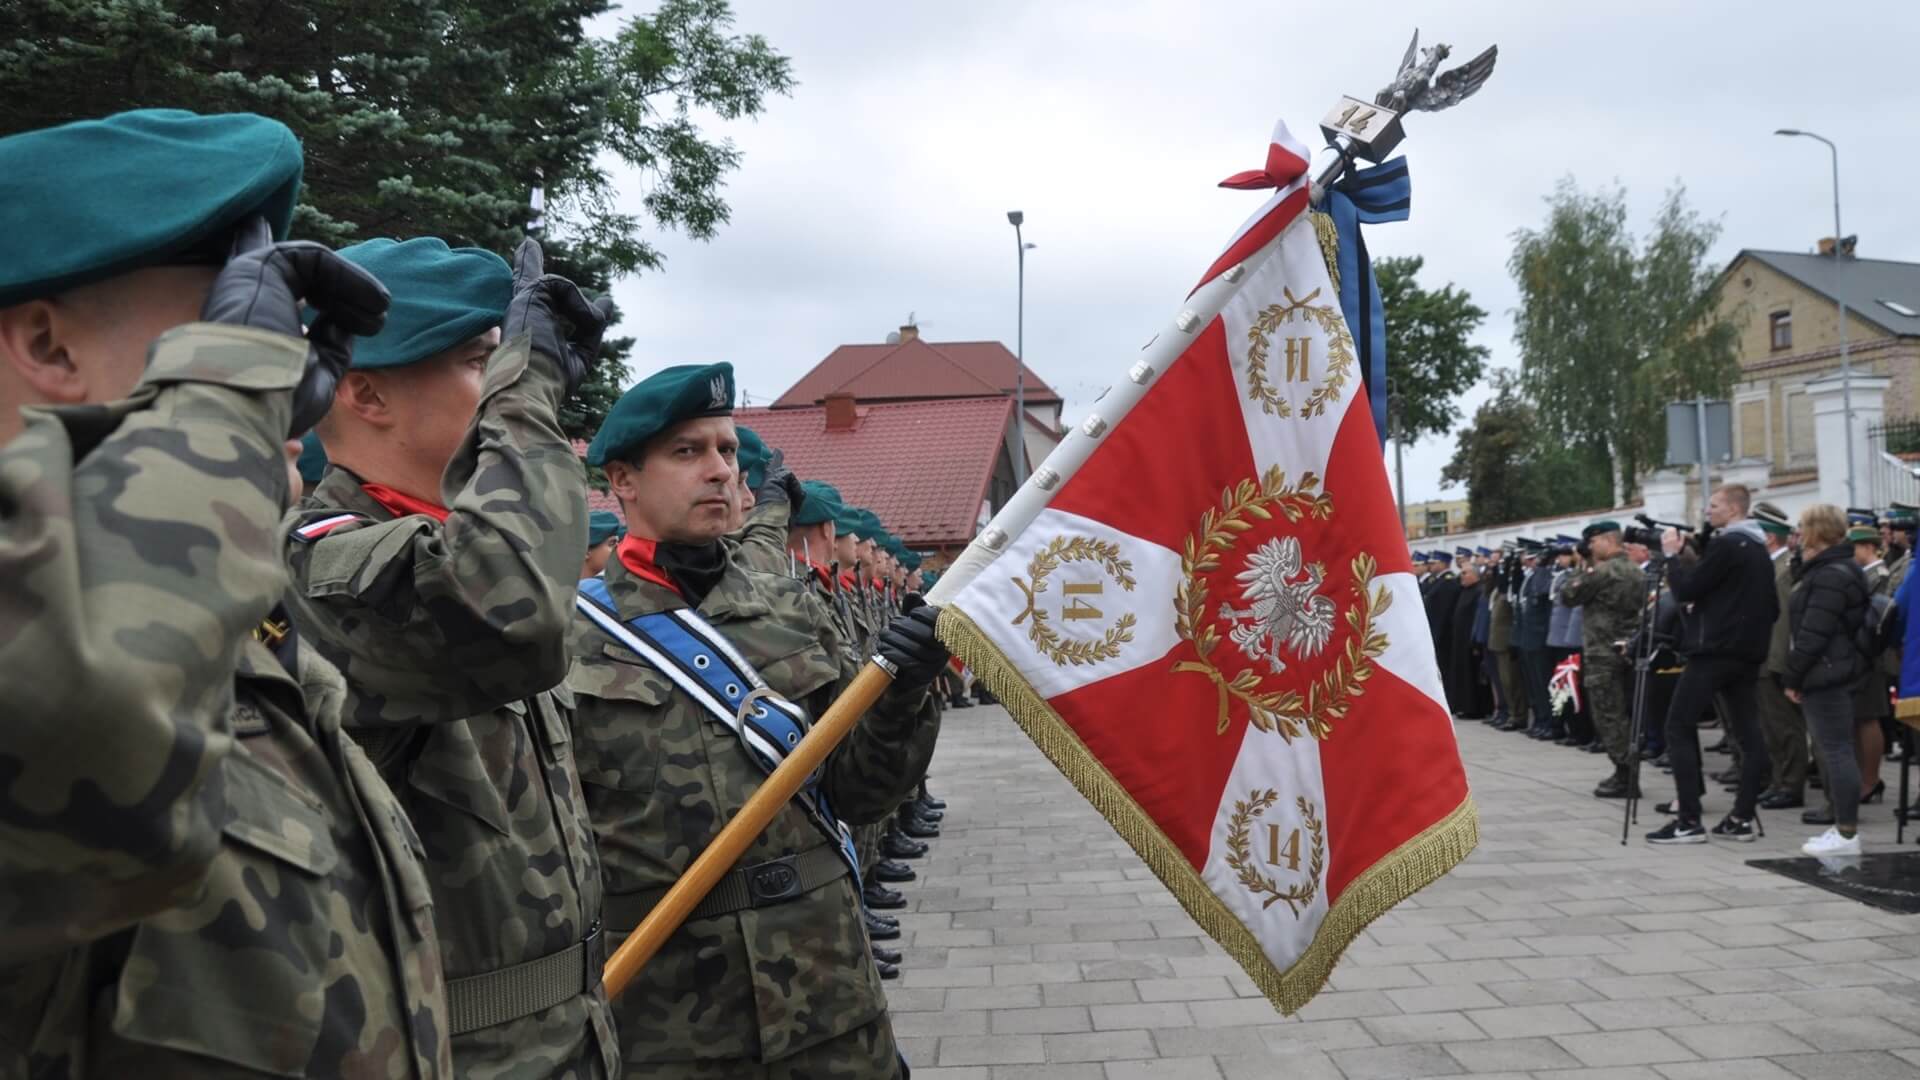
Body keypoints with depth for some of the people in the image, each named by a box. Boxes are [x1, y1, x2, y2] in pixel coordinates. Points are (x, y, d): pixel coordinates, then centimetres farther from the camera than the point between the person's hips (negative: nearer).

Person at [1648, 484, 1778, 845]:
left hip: (1714, 650, -9)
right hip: (1747, 652, 9)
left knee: (1679, 728, -6)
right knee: (1747, 733, 8)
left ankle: (1689, 821, -10)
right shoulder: (1759, 548, 15)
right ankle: (1742, 818, 6)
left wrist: (1673, 555, 0)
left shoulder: (1726, 545, -13)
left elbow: (1686, 590, -15)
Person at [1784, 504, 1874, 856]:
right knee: (1836, 749, 14)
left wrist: (1792, 677, -14)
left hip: (1826, 674, -11)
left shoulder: (1831, 576, -17)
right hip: (1836, 673, 11)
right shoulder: (1836, 569, 16)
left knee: (1836, 750, -6)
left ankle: (1847, 833, -3)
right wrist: (1798, 675, 17)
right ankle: (1844, 825, 21)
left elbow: (1814, 634, -21)